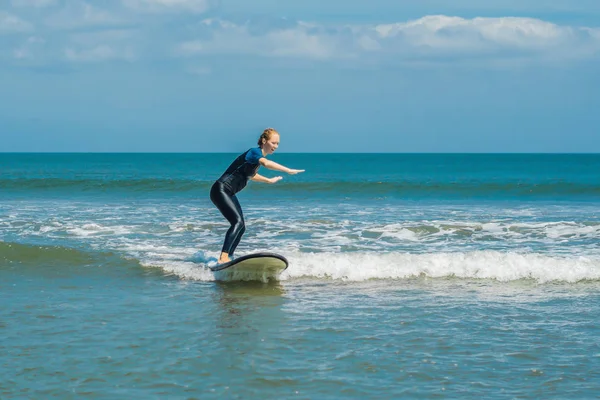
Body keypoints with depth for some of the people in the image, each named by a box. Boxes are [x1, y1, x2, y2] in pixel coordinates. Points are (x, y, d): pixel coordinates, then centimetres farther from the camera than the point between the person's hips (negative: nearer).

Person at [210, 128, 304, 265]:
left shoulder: (258, 156, 13)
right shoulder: (254, 152, -15)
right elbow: (266, 163, -38)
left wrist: (269, 180, 43)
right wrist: (289, 171, -43)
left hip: (229, 194, 10)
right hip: (221, 190, -10)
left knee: (241, 227, 9)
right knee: (238, 222, -24)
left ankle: (228, 258, 14)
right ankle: (223, 258, -32)